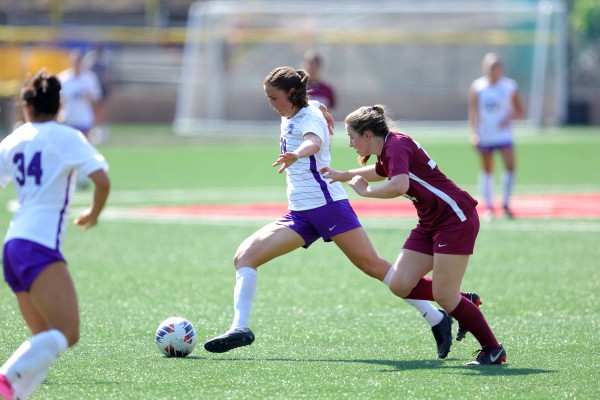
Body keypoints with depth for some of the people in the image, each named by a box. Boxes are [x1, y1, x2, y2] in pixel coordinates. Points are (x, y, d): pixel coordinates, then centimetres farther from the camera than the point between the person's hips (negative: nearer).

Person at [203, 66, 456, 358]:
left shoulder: (310, 117, -10)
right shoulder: (289, 117, 13)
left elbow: (313, 141, -37)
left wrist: (297, 154, -55)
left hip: (328, 205, -8)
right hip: (299, 214, 8)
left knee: (372, 265, -10)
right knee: (244, 256, -7)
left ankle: (437, 319, -2)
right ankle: (240, 328, -15)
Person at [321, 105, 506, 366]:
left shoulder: (397, 145, -17)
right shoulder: (387, 151, 11)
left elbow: (399, 186, -37)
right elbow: (381, 172, 38)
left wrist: (365, 190, -22)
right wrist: (343, 175, 38)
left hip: (455, 217, -9)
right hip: (430, 224, 9)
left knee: (444, 295, -10)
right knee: (400, 285, -1)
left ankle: (493, 350, 3)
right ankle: (462, 302, 17)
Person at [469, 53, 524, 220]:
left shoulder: (509, 86, 2)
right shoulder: (477, 87, 0)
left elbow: (519, 111, 7)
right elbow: (473, 112, -2)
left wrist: (509, 117, -14)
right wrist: (474, 132, -13)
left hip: (504, 135, 0)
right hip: (484, 135, 0)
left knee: (510, 166, -13)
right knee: (487, 170, 5)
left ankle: (506, 204, 2)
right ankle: (489, 207, 15)